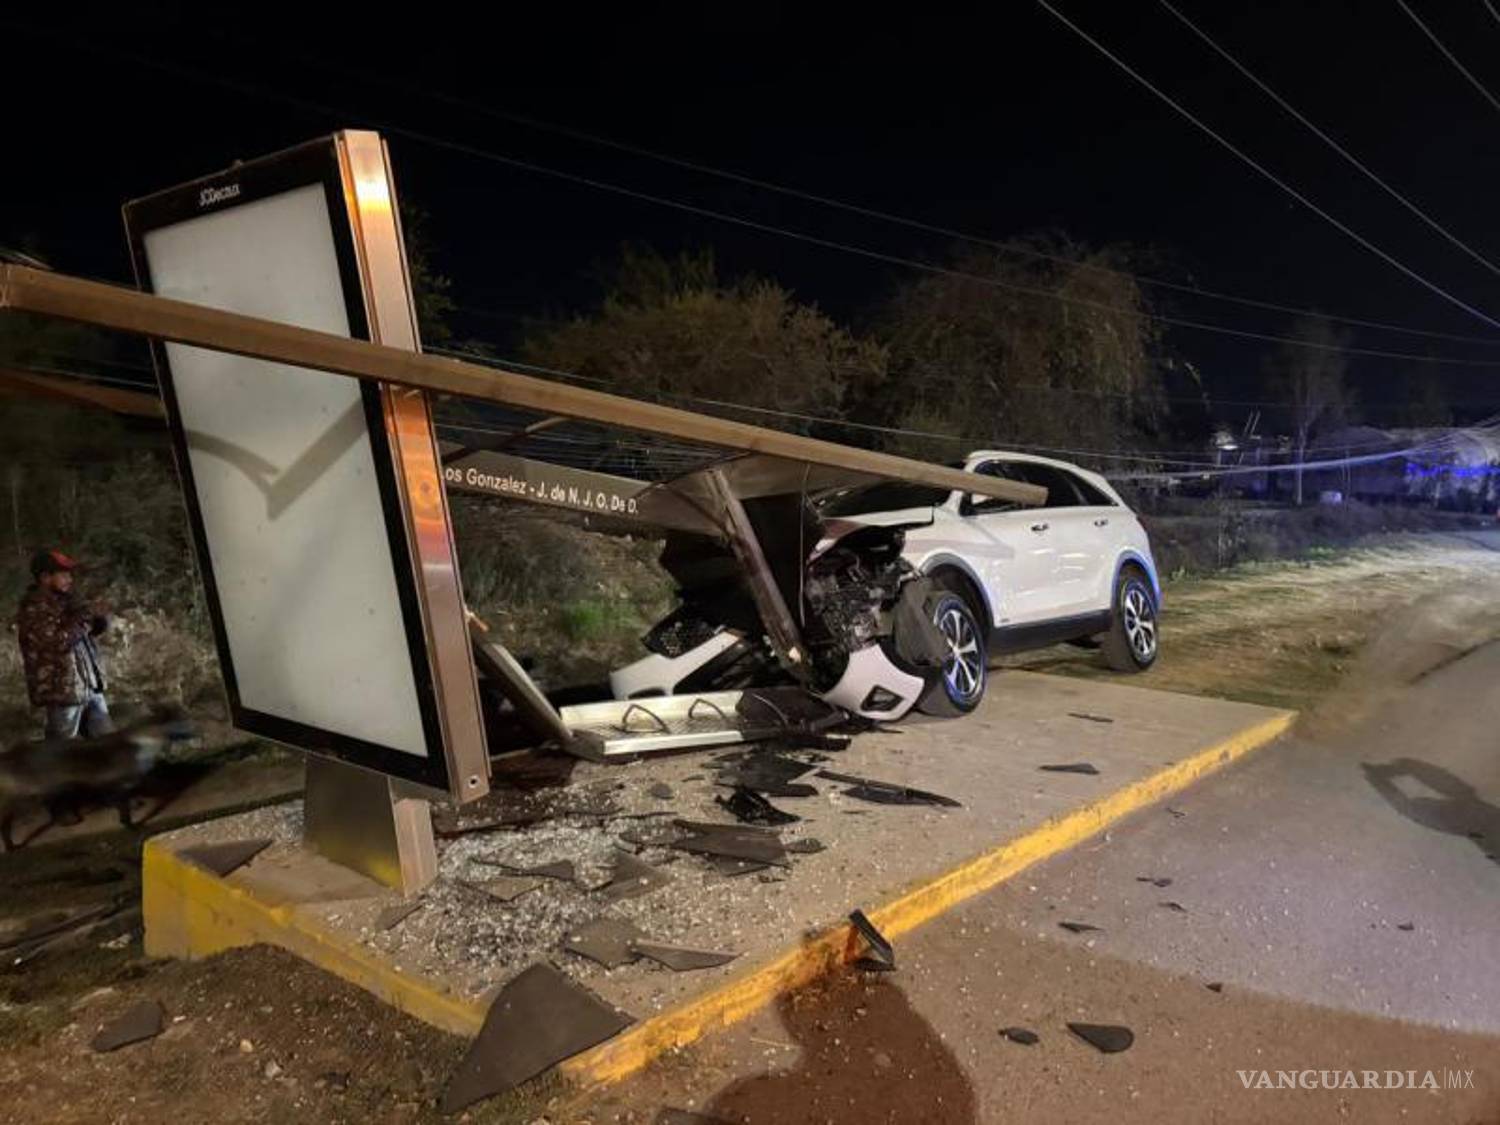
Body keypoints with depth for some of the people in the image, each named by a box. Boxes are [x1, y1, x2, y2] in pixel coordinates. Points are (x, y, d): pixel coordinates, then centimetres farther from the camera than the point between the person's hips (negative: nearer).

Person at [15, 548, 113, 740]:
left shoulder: (64, 602, 10)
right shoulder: (33, 612, -15)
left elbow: (100, 625, 16)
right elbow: (60, 641, -28)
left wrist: (97, 619, -7)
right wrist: (83, 619, -14)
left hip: (91, 688, 8)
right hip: (63, 692, -8)